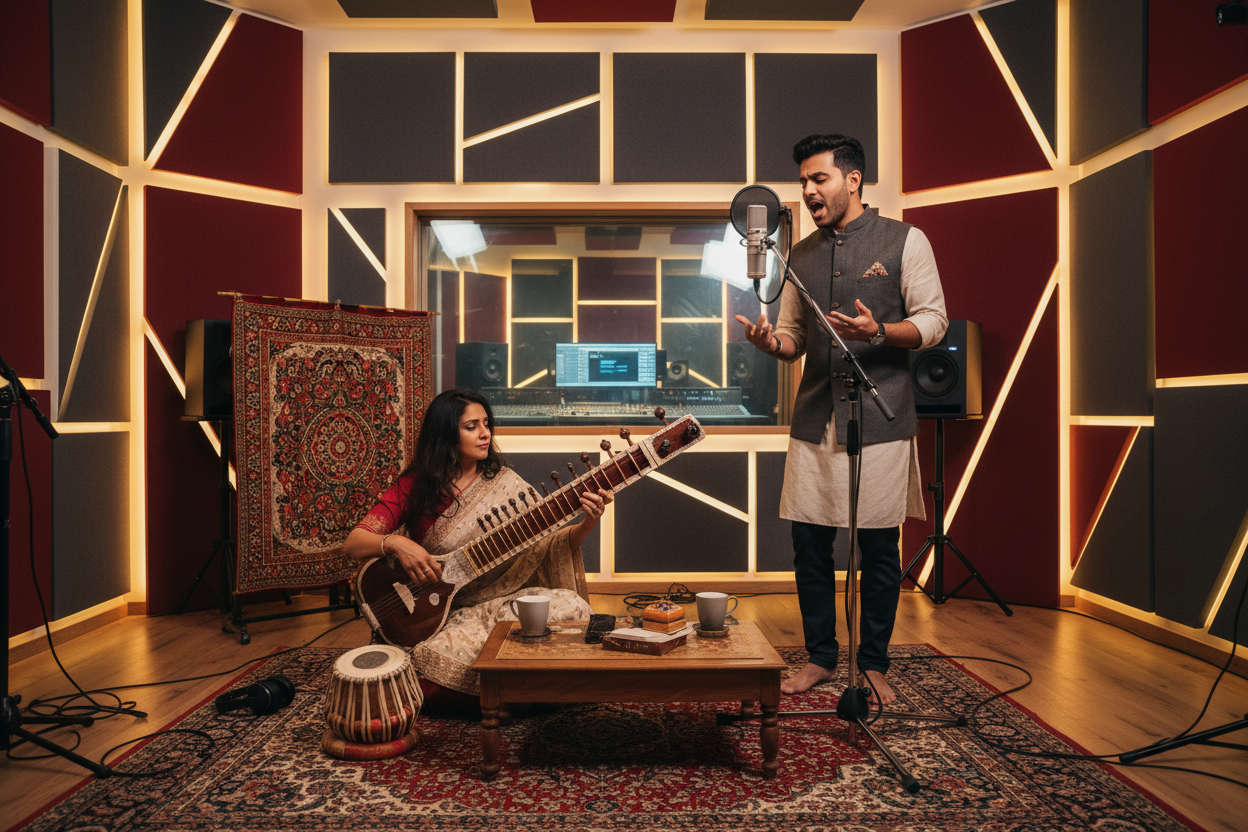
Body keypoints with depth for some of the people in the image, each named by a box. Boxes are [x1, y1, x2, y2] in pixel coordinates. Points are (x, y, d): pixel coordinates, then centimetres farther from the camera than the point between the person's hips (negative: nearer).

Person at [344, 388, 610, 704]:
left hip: (499, 599, 2)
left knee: (573, 608, -24)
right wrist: (395, 543, -27)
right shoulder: (413, 486, -2)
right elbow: (352, 544, -6)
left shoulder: (503, 483, 2)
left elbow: (550, 542, -3)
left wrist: (588, 524, -23)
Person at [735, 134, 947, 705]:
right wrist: (772, 343, -6)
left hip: (880, 417, -3)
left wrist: (877, 332, -18)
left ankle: (873, 665, 22)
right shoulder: (801, 256, 15)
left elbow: (933, 321, 0)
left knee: (879, 548, 4)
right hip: (814, 420, 4)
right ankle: (820, 659, 23)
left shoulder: (904, 241, 3)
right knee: (809, 541, 5)